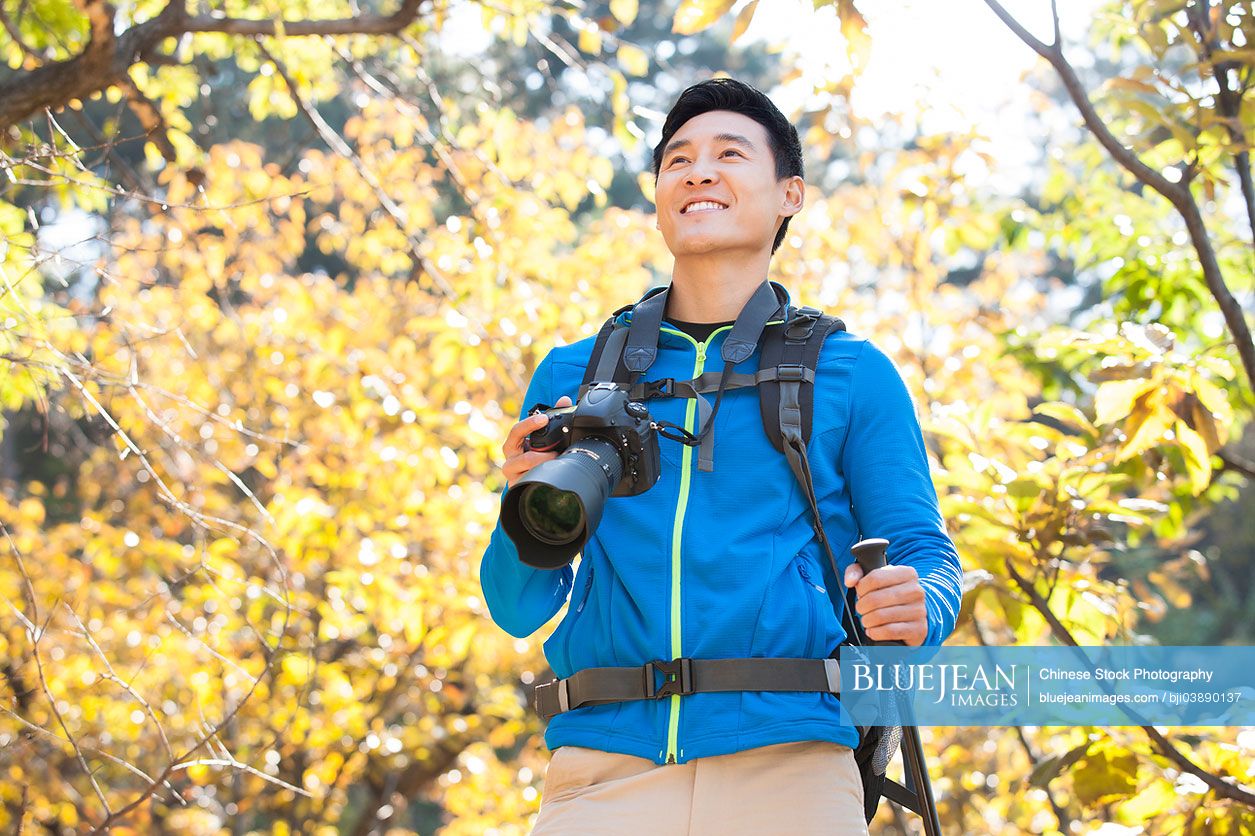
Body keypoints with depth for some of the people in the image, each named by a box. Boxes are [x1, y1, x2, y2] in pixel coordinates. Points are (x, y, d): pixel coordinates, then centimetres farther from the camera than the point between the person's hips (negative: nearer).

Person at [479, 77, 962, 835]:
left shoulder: (851, 374, 12)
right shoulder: (573, 375, 17)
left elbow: (925, 555, 8)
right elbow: (521, 608, 15)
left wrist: (916, 608, -16)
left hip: (787, 765, -1)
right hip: (603, 769, 1)